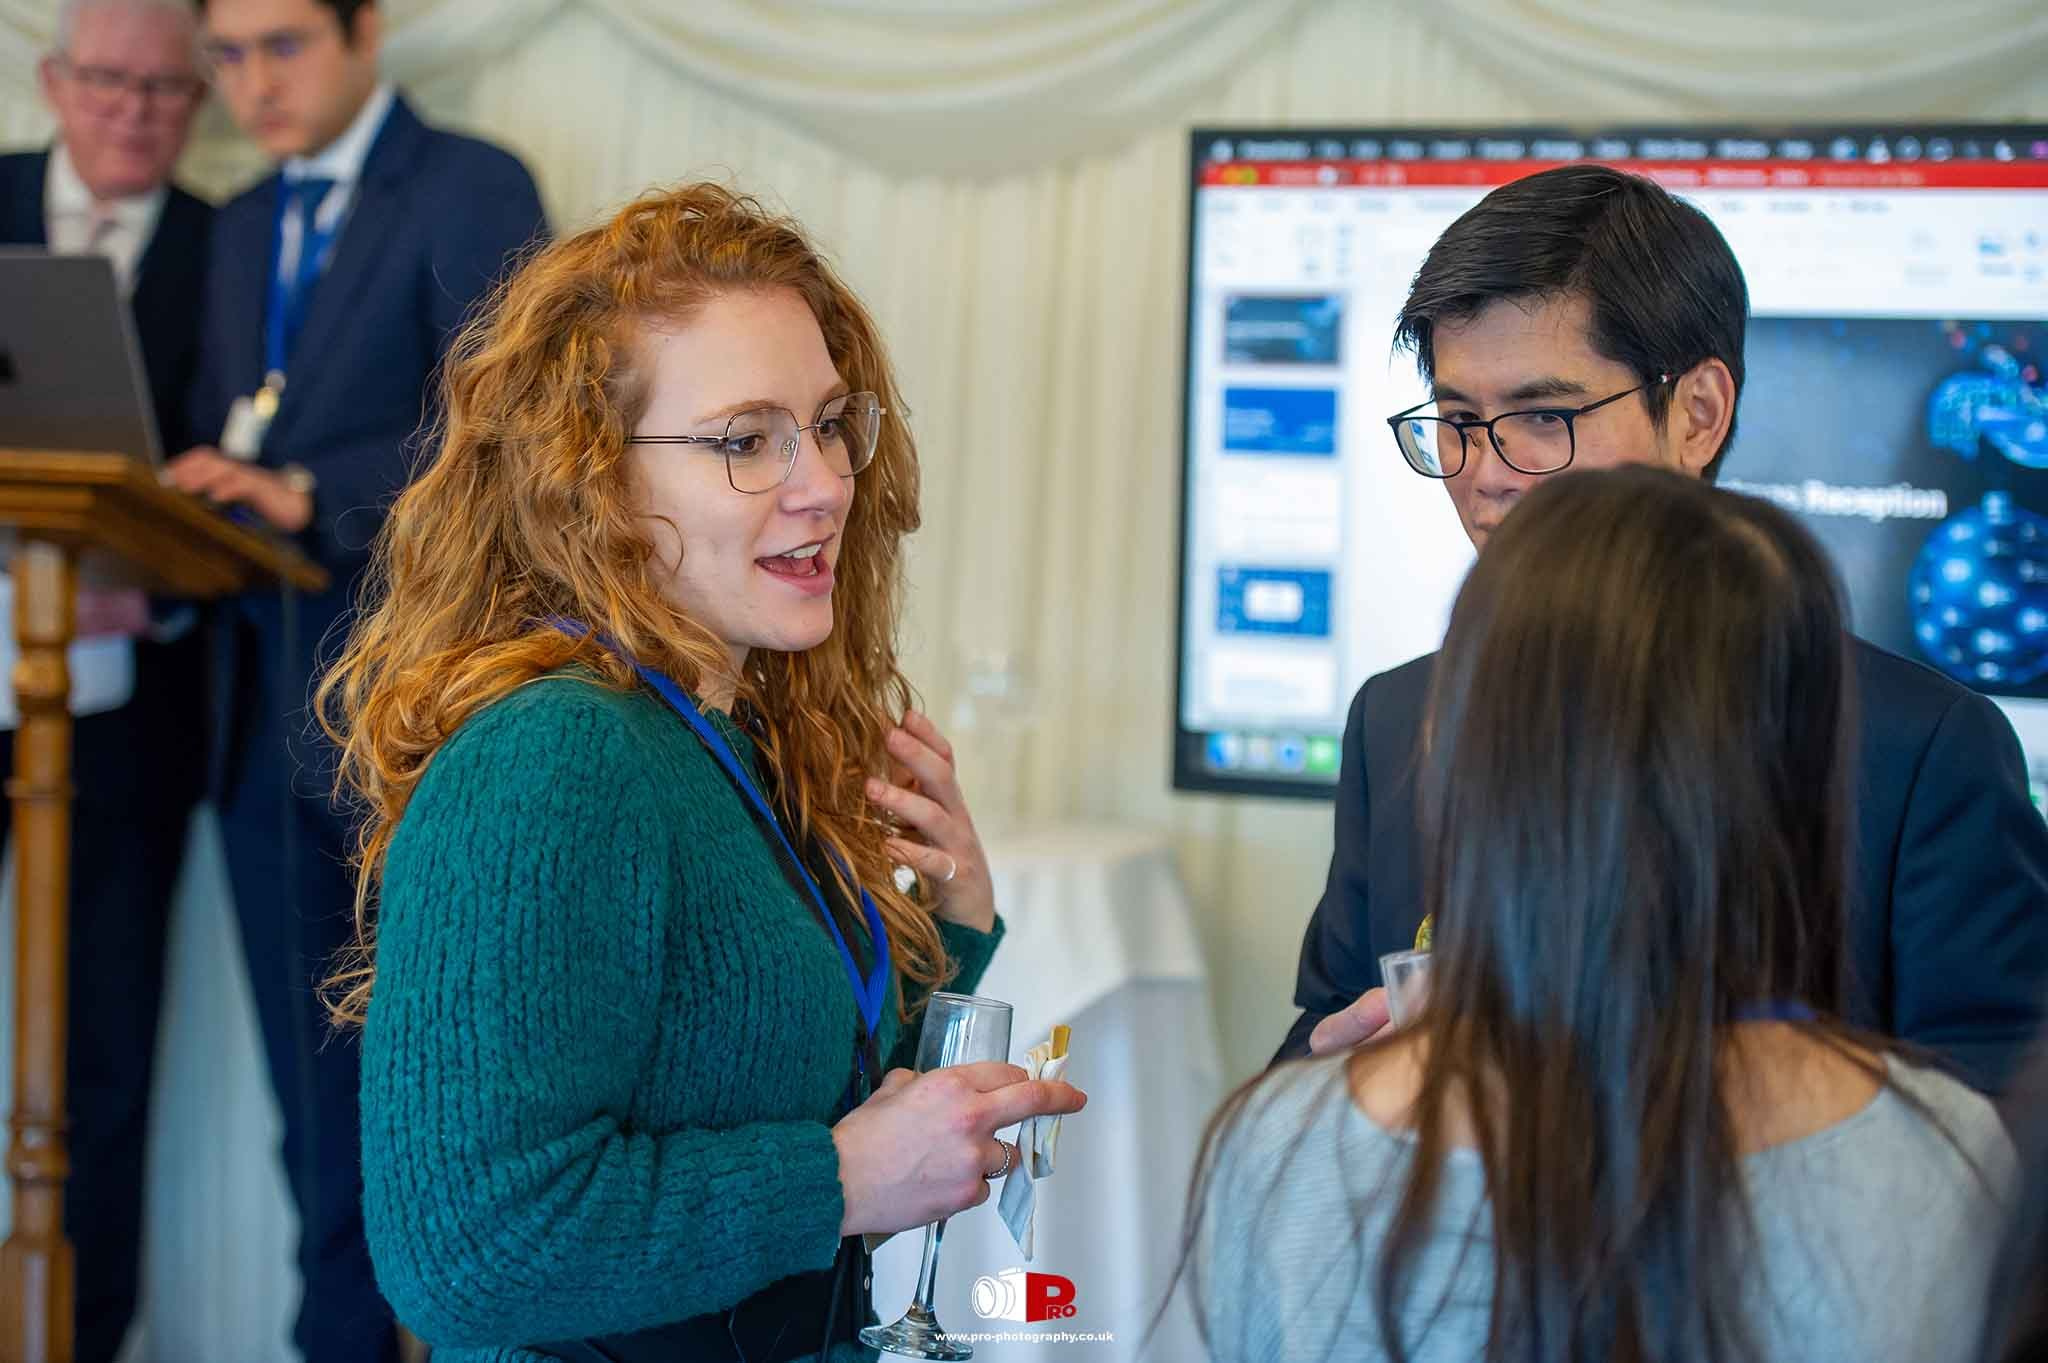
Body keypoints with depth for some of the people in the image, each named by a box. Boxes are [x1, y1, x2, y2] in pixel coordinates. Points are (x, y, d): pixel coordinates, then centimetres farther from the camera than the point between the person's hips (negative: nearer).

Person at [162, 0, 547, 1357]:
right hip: (267, 719, 7)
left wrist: (307, 496, -21)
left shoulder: (472, 191, -3)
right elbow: (228, 459, 20)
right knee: (320, 1094, 11)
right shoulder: (241, 228, 19)